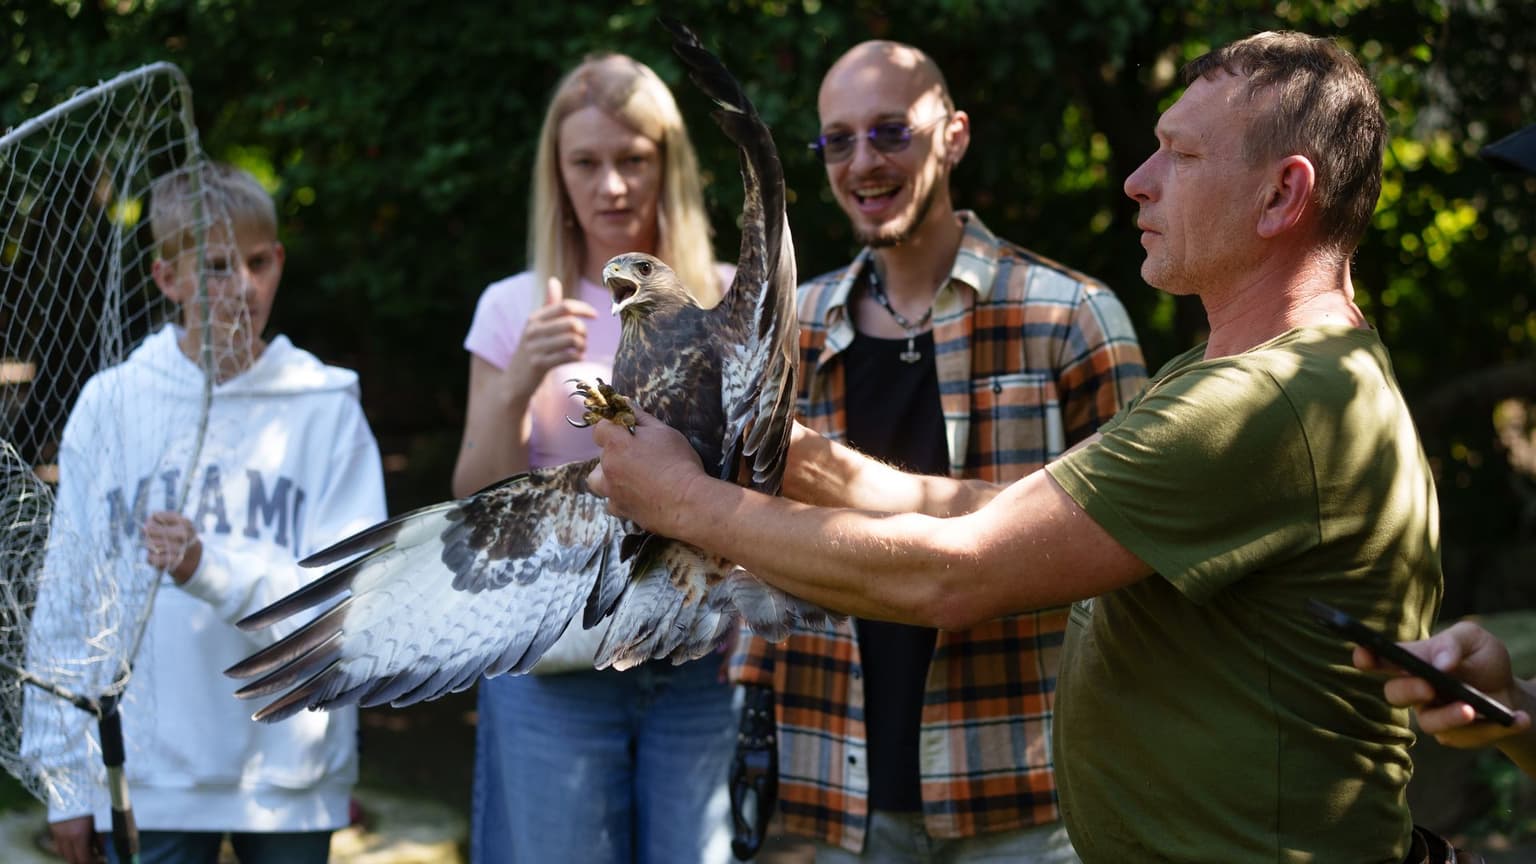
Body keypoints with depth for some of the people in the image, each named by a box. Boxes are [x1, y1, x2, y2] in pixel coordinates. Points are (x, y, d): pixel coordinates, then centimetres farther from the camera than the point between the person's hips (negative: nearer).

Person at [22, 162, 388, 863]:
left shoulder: (326, 409, 0)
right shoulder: (110, 404, 2)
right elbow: (65, 604, 4)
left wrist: (210, 569, -23)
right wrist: (65, 779, 3)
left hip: (290, 780, 0)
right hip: (149, 779, 0)